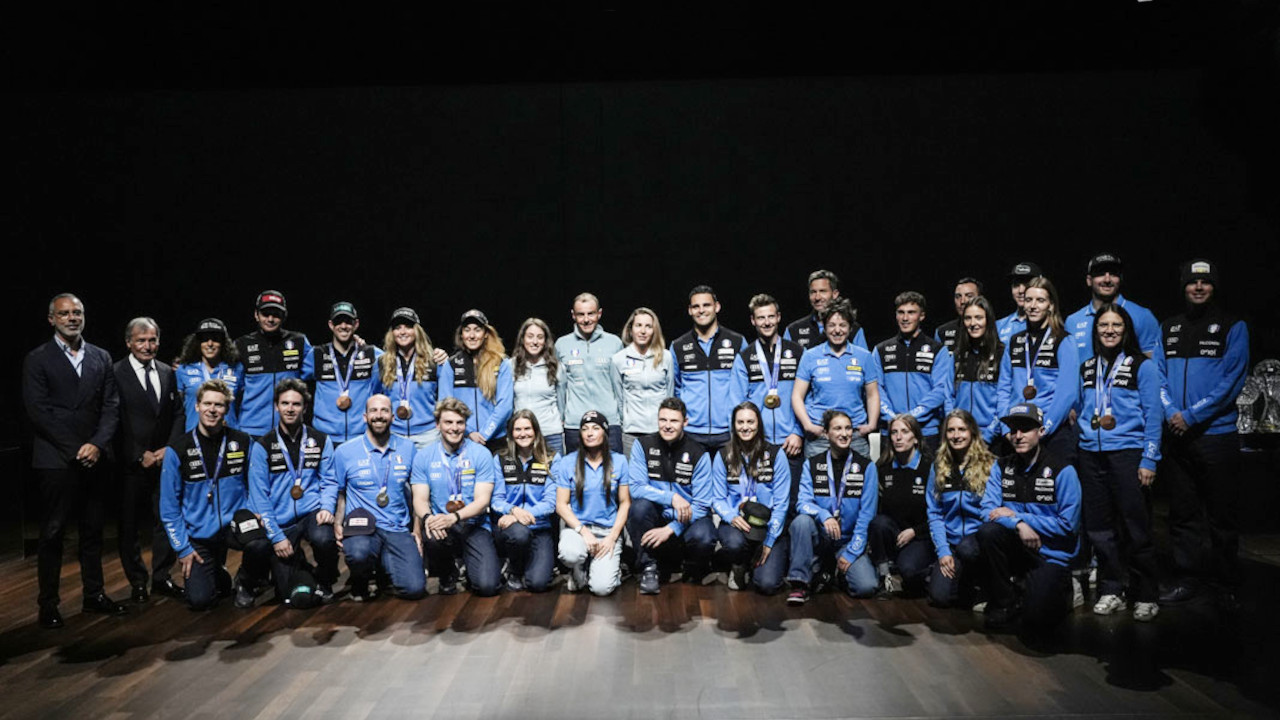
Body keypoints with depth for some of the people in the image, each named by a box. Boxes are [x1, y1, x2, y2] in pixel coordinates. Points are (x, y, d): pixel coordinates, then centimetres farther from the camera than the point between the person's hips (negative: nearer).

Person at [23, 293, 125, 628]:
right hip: (56, 461, -4)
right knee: (52, 533, 2)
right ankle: (48, 604, 11)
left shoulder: (101, 358, 10)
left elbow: (111, 406, 5)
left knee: (93, 530, 11)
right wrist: (74, 450, -12)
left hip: (94, 459, 4)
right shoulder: (37, 360, -1)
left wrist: (97, 444, -9)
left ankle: (94, 594, 21)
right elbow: (38, 411, -8)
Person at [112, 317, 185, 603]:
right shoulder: (115, 374, -5)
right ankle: (138, 581, 19)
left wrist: (169, 448, -4)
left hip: (164, 459, 4)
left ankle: (161, 577, 18)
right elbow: (115, 421, -8)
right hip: (130, 464, -3)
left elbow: (179, 414, 10)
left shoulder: (168, 373, 9)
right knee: (129, 525, 6)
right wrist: (139, 456, -11)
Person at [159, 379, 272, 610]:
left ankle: (247, 584, 1)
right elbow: (169, 506, 0)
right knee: (199, 600, -11)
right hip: (199, 534, 0)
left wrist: (255, 514, -8)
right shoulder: (178, 451, -4)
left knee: (260, 544, -33)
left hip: (234, 522, 0)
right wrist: (182, 547, -5)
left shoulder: (242, 442, -1)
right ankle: (219, 578, 27)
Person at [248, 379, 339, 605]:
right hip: (281, 521, 0)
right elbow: (259, 496, -2)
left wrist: (327, 507, -15)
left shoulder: (321, 441, 5)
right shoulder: (262, 446, 0)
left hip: (312, 512, 0)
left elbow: (328, 481, 6)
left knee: (323, 539, -36)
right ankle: (298, 562, 32)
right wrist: (276, 536, -10)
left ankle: (324, 583, -3)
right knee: (288, 594, -5)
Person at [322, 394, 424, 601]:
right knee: (359, 553, -39)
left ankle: (384, 568, 18)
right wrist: (337, 522, -7)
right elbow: (334, 488, 9)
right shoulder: (345, 451, 3)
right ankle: (360, 583, 0)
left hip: (398, 530, 2)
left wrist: (417, 530, 7)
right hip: (361, 528, -2)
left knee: (414, 589, -17)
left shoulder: (407, 448, 8)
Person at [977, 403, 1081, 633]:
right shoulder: (1001, 467, 2)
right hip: (1017, 548, 3)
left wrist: (1016, 515, -15)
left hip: (1051, 555, -3)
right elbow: (988, 510, -6)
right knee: (987, 531, -29)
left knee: (1036, 619, -21)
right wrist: (1018, 525, -26)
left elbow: (1068, 524, -12)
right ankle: (1002, 605, -9)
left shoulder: (1062, 471, -9)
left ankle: (1060, 588, 16)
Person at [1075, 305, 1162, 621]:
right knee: (1098, 527, 7)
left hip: (1127, 453, -4)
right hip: (1091, 454, 5)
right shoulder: (1086, 368, 13)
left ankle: (1145, 596, 11)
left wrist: (1149, 460, -8)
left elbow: (1153, 416, -3)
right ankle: (1111, 590, 19)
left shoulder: (1142, 366, 0)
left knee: (1135, 527, -2)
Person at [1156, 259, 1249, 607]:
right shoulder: (1169, 328, 11)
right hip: (1176, 435, 4)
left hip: (1216, 434, -4)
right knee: (1182, 513, 11)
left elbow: (1232, 380, -11)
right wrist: (1171, 412, -10)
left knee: (1221, 515, 4)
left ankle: (1227, 584, 17)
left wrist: (1192, 415, -17)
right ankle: (1188, 577, 21)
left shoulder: (1232, 327, -1)